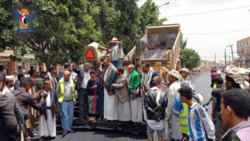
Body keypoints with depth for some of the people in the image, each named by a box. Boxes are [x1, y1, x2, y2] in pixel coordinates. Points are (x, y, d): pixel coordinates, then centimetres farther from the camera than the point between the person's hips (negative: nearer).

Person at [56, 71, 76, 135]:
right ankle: (65, 129, 6)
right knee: (64, 115, -3)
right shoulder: (60, 83, -4)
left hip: (71, 101, 4)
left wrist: (74, 100, 13)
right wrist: (58, 100, 0)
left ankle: (69, 128, 20)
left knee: (71, 115, 7)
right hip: (63, 101, -4)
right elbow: (57, 92, 2)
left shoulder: (72, 82, 7)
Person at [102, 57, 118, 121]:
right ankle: (107, 116, 20)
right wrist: (104, 82, 8)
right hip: (106, 88, 9)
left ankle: (112, 117, 5)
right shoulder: (106, 69, 11)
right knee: (106, 103, 12)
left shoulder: (113, 69, -15)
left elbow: (114, 80, -18)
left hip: (110, 89, -9)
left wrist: (112, 90, -19)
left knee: (111, 104, -3)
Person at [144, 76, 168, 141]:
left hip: (150, 117, 1)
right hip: (161, 118, -1)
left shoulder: (147, 93, -6)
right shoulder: (163, 93, -11)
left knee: (150, 133, 18)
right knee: (160, 134, 16)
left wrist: (153, 112, -10)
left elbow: (146, 106, -13)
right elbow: (165, 104, -17)